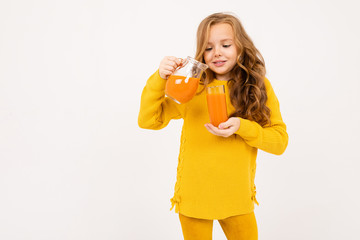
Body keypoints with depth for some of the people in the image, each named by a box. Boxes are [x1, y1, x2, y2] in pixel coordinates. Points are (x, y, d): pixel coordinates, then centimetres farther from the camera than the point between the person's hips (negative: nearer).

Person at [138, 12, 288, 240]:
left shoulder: (259, 86, -2)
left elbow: (280, 141, -5)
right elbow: (148, 121, -6)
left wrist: (242, 127, -21)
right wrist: (159, 79, -20)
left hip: (238, 198, 0)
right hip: (193, 195, 0)